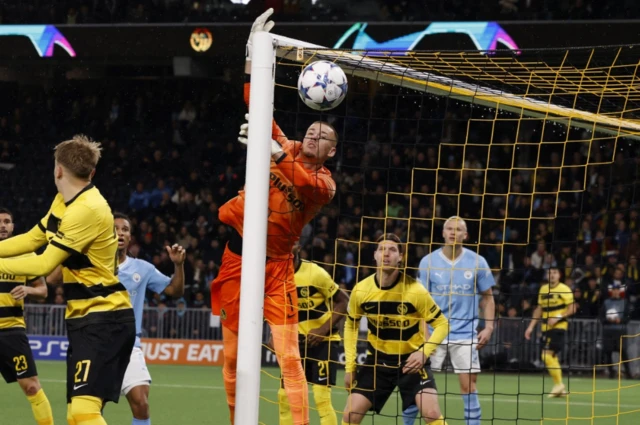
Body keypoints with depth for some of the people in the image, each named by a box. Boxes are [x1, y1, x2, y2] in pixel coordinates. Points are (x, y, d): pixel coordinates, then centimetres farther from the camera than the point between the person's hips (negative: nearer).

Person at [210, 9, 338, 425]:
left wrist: (276, 154, -44)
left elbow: (304, 183, -28)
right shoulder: (287, 148, 7)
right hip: (238, 253, 4)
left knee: (289, 356, -13)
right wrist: (255, 55, -10)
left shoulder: (324, 183, -4)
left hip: (275, 264, -4)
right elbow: (256, 105, 2)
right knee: (232, 357, 4)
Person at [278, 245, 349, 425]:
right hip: (297, 341, 6)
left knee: (322, 398, -13)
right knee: (285, 395, 5)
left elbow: (344, 302, -12)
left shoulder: (315, 273, -18)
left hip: (324, 341, -6)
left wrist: (323, 329, -20)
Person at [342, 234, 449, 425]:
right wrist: (350, 366, 4)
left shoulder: (415, 290, -20)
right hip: (378, 360, 3)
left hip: (411, 360, -3)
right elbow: (351, 326, 8)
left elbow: (442, 324, -10)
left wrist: (424, 352, -25)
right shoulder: (361, 290, -11)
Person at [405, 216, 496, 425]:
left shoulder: (477, 262, 1)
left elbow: (487, 298, 9)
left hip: (465, 335, 0)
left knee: (468, 386, -3)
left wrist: (488, 327, -3)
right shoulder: (428, 262, 1)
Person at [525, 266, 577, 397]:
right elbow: (539, 309, 20)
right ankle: (560, 390, 15)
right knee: (553, 358, 7)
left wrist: (558, 318, -20)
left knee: (547, 355, -15)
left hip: (558, 327, -7)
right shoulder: (543, 289, 14)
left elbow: (572, 308, -10)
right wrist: (531, 326, 15)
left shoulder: (564, 289, -6)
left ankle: (558, 384, -4)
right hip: (546, 327, 7)